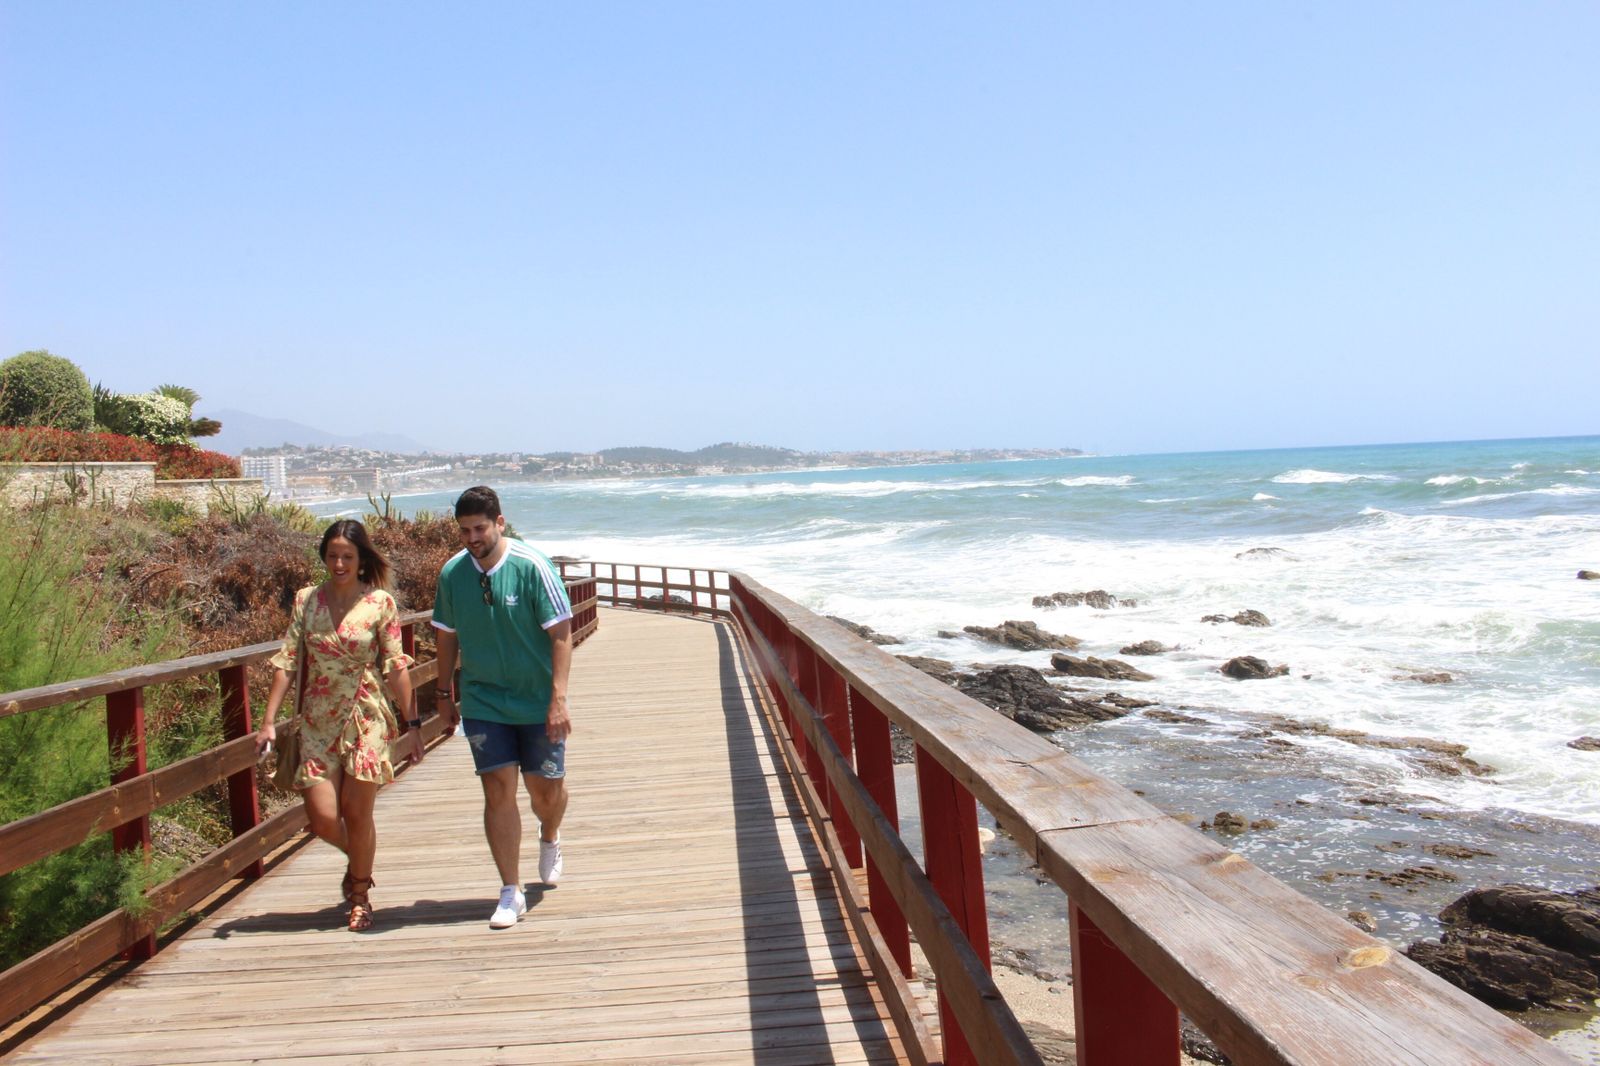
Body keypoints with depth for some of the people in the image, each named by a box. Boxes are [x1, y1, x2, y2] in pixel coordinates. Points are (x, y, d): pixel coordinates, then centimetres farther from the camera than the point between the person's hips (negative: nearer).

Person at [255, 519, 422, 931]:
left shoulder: (380, 603, -4)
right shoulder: (306, 600, 4)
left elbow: (396, 667, -3)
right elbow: (286, 660, 3)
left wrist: (413, 724, -5)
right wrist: (269, 720, -3)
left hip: (366, 720, -2)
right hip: (318, 723, 2)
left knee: (357, 813, 1)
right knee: (322, 817, -2)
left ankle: (360, 895, 25)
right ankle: (357, 861, 33)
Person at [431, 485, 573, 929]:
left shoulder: (533, 567, -14)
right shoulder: (452, 573, -2)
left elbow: (560, 633, -13)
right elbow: (447, 635, 12)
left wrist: (558, 698, -18)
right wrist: (445, 692, 15)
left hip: (537, 703, -2)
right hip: (483, 703, 2)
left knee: (546, 789, 6)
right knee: (498, 791, -3)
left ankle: (550, 839, 42)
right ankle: (511, 892, 8)